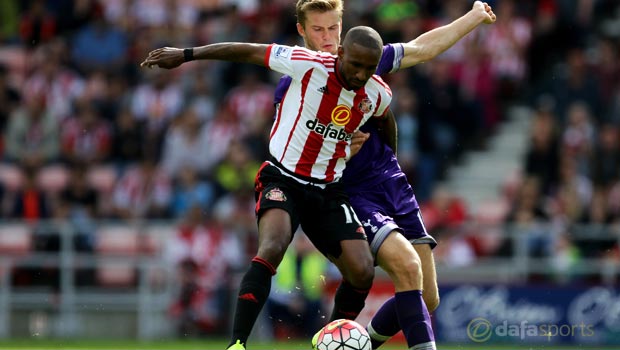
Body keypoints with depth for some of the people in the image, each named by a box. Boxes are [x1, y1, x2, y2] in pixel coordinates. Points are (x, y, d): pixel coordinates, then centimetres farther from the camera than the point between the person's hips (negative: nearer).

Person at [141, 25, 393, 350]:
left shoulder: (379, 95, -3)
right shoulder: (309, 65, -17)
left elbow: (385, 123, 22)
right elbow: (248, 52, -7)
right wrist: (185, 54, -2)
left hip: (328, 190, 4)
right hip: (283, 180, -4)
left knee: (362, 272, -11)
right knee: (272, 248, -32)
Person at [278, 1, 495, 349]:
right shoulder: (291, 88, -4)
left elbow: (423, 48, 22)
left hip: (394, 186, 6)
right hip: (351, 194, -6)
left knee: (427, 299, 2)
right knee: (408, 266, -29)